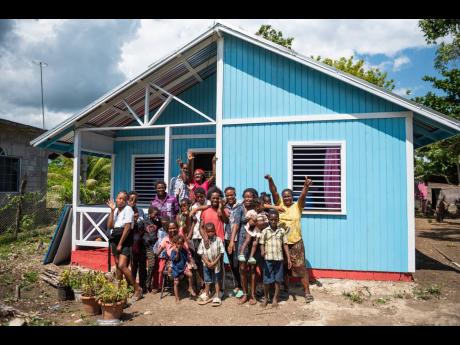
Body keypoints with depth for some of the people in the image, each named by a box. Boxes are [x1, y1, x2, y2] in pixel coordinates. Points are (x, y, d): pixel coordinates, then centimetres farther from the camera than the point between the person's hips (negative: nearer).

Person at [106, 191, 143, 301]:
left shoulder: (128, 209, -10)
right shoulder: (116, 210, 10)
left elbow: (127, 227, -15)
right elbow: (109, 226, -1)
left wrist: (120, 243, -15)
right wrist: (112, 210, -6)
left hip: (125, 241, -7)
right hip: (115, 239, 7)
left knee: (122, 266, -16)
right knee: (118, 265, 13)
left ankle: (138, 289, -5)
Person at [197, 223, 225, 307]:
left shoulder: (218, 240, -12)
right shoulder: (203, 241, -7)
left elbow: (221, 253, -11)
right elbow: (201, 253, -4)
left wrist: (214, 262, -16)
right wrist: (207, 262, -14)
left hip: (216, 264, -2)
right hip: (206, 264, 2)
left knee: (217, 280, 8)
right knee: (207, 281, 15)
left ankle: (217, 297, 17)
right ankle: (206, 296, 30)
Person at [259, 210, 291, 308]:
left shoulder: (282, 231, 3)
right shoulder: (265, 231, -1)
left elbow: (285, 245, 6)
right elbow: (262, 244, -3)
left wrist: (288, 258, 3)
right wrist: (262, 251, -25)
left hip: (279, 258, 2)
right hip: (268, 259, -1)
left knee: (278, 280, 8)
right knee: (267, 280, 4)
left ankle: (275, 299, 24)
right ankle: (265, 298, 26)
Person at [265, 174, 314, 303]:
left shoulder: (297, 206, -2)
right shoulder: (279, 205, 2)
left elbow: (302, 195, -20)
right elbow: (274, 192, -11)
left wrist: (306, 186, -40)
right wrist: (270, 180, -28)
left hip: (296, 242, -2)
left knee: (300, 267, 1)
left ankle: (307, 292, 10)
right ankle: (286, 289, 31)